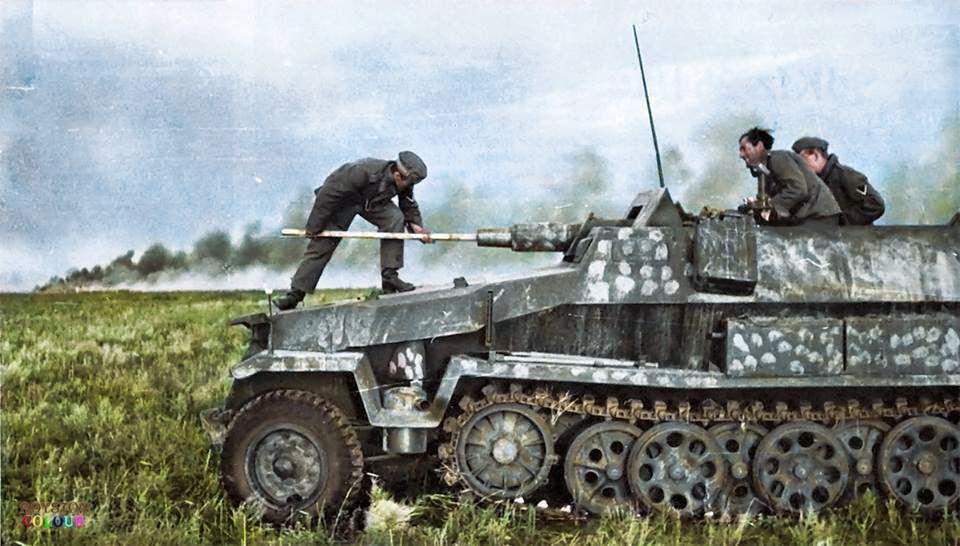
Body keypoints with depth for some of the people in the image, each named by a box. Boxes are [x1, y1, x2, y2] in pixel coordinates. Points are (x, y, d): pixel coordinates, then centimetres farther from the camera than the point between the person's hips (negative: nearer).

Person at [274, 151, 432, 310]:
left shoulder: (404, 182, -21)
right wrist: (314, 226, -25)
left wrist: (415, 224, -21)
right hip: (342, 200, -5)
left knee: (395, 219, -22)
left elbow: (409, 206, 0)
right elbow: (328, 194, -33)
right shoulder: (362, 171, -41)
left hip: (373, 201, 5)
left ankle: (389, 276, -16)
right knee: (321, 245, -10)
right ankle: (295, 294, -4)